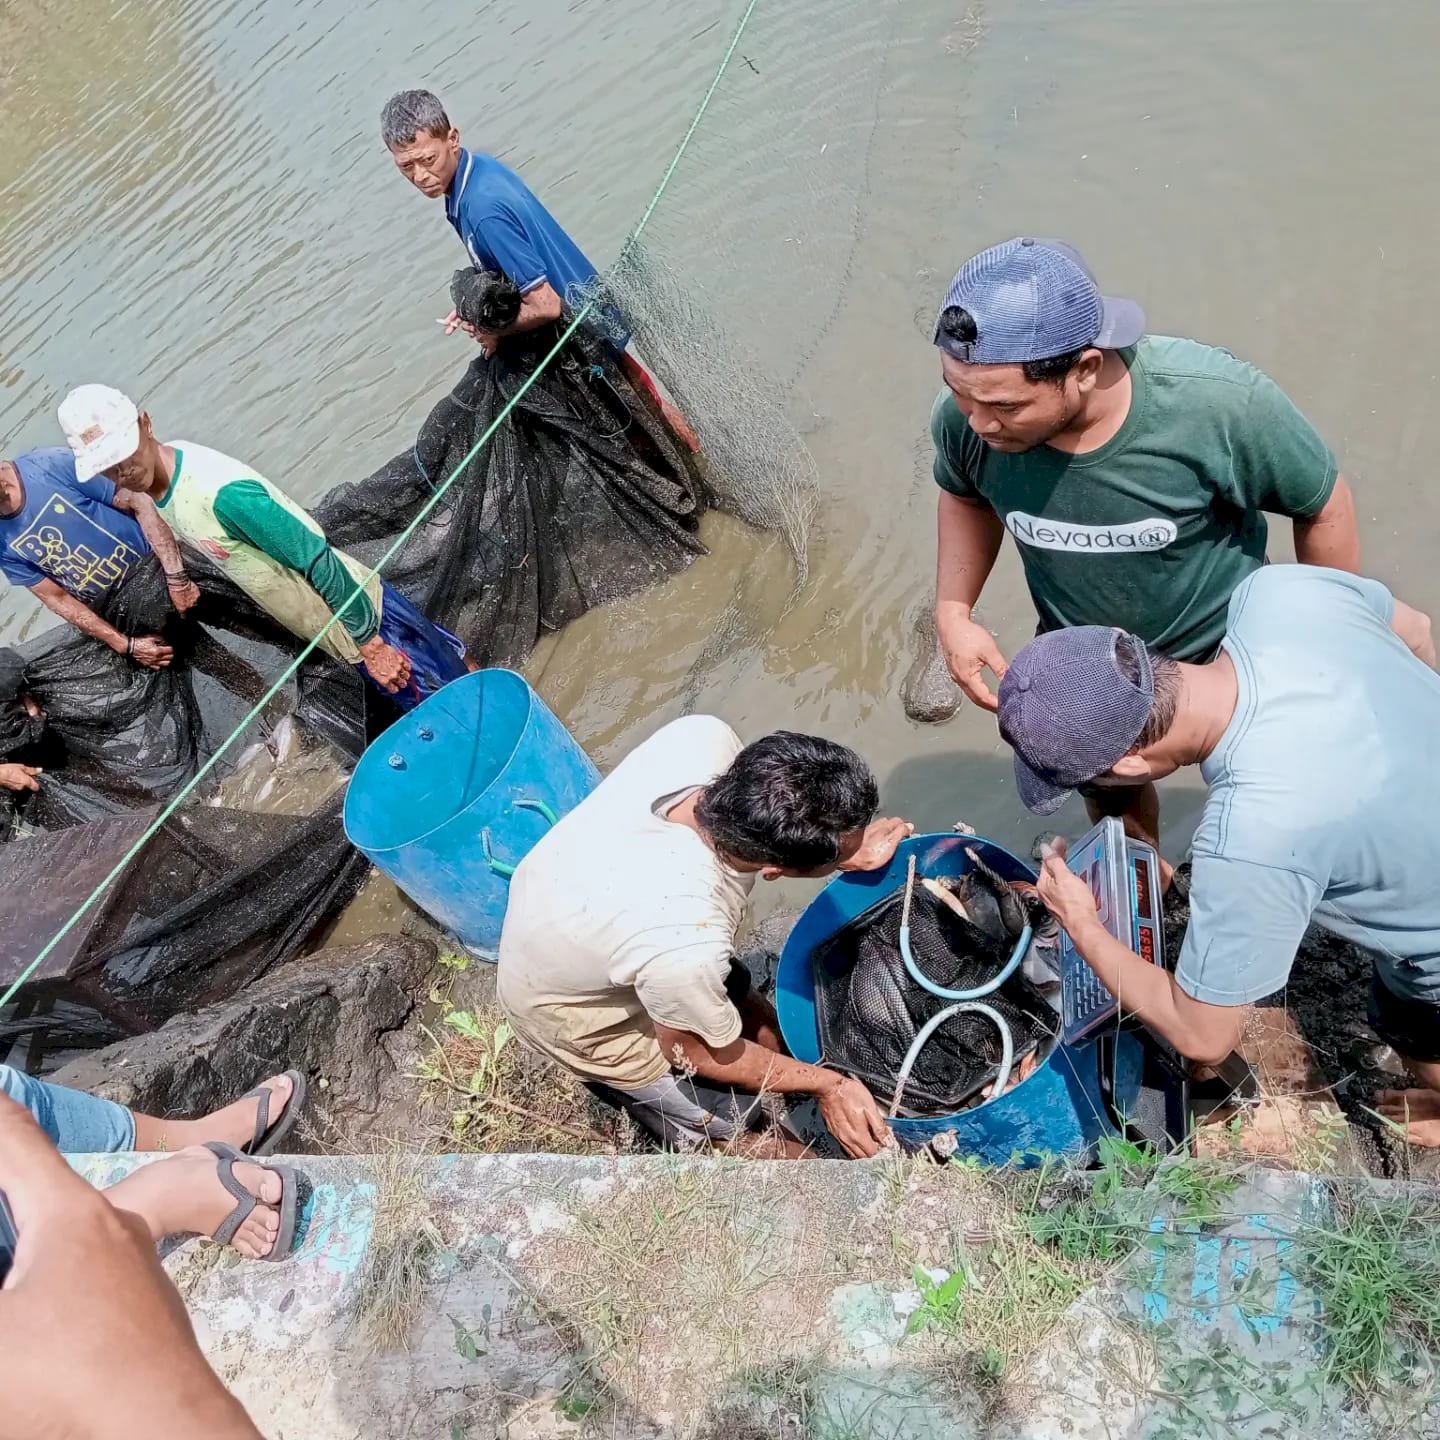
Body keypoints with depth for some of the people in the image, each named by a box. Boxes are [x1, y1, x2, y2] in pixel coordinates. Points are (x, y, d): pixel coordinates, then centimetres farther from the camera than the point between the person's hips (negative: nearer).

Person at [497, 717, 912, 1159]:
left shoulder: (702, 736, -31)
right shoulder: (684, 949, -44)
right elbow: (700, 1053, -20)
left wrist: (846, 851, -16)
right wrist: (827, 1084, -9)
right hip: (580, 1012, -6)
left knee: (768, 1036, 22)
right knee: (764, 1146, 9)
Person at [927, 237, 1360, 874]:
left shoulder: (1219, 402, -38)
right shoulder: (962, 419, -30)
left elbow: (1322, 505, -18)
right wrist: (953, 611, -18)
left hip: (1225, 653, -2)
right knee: (1107, 790, 28)